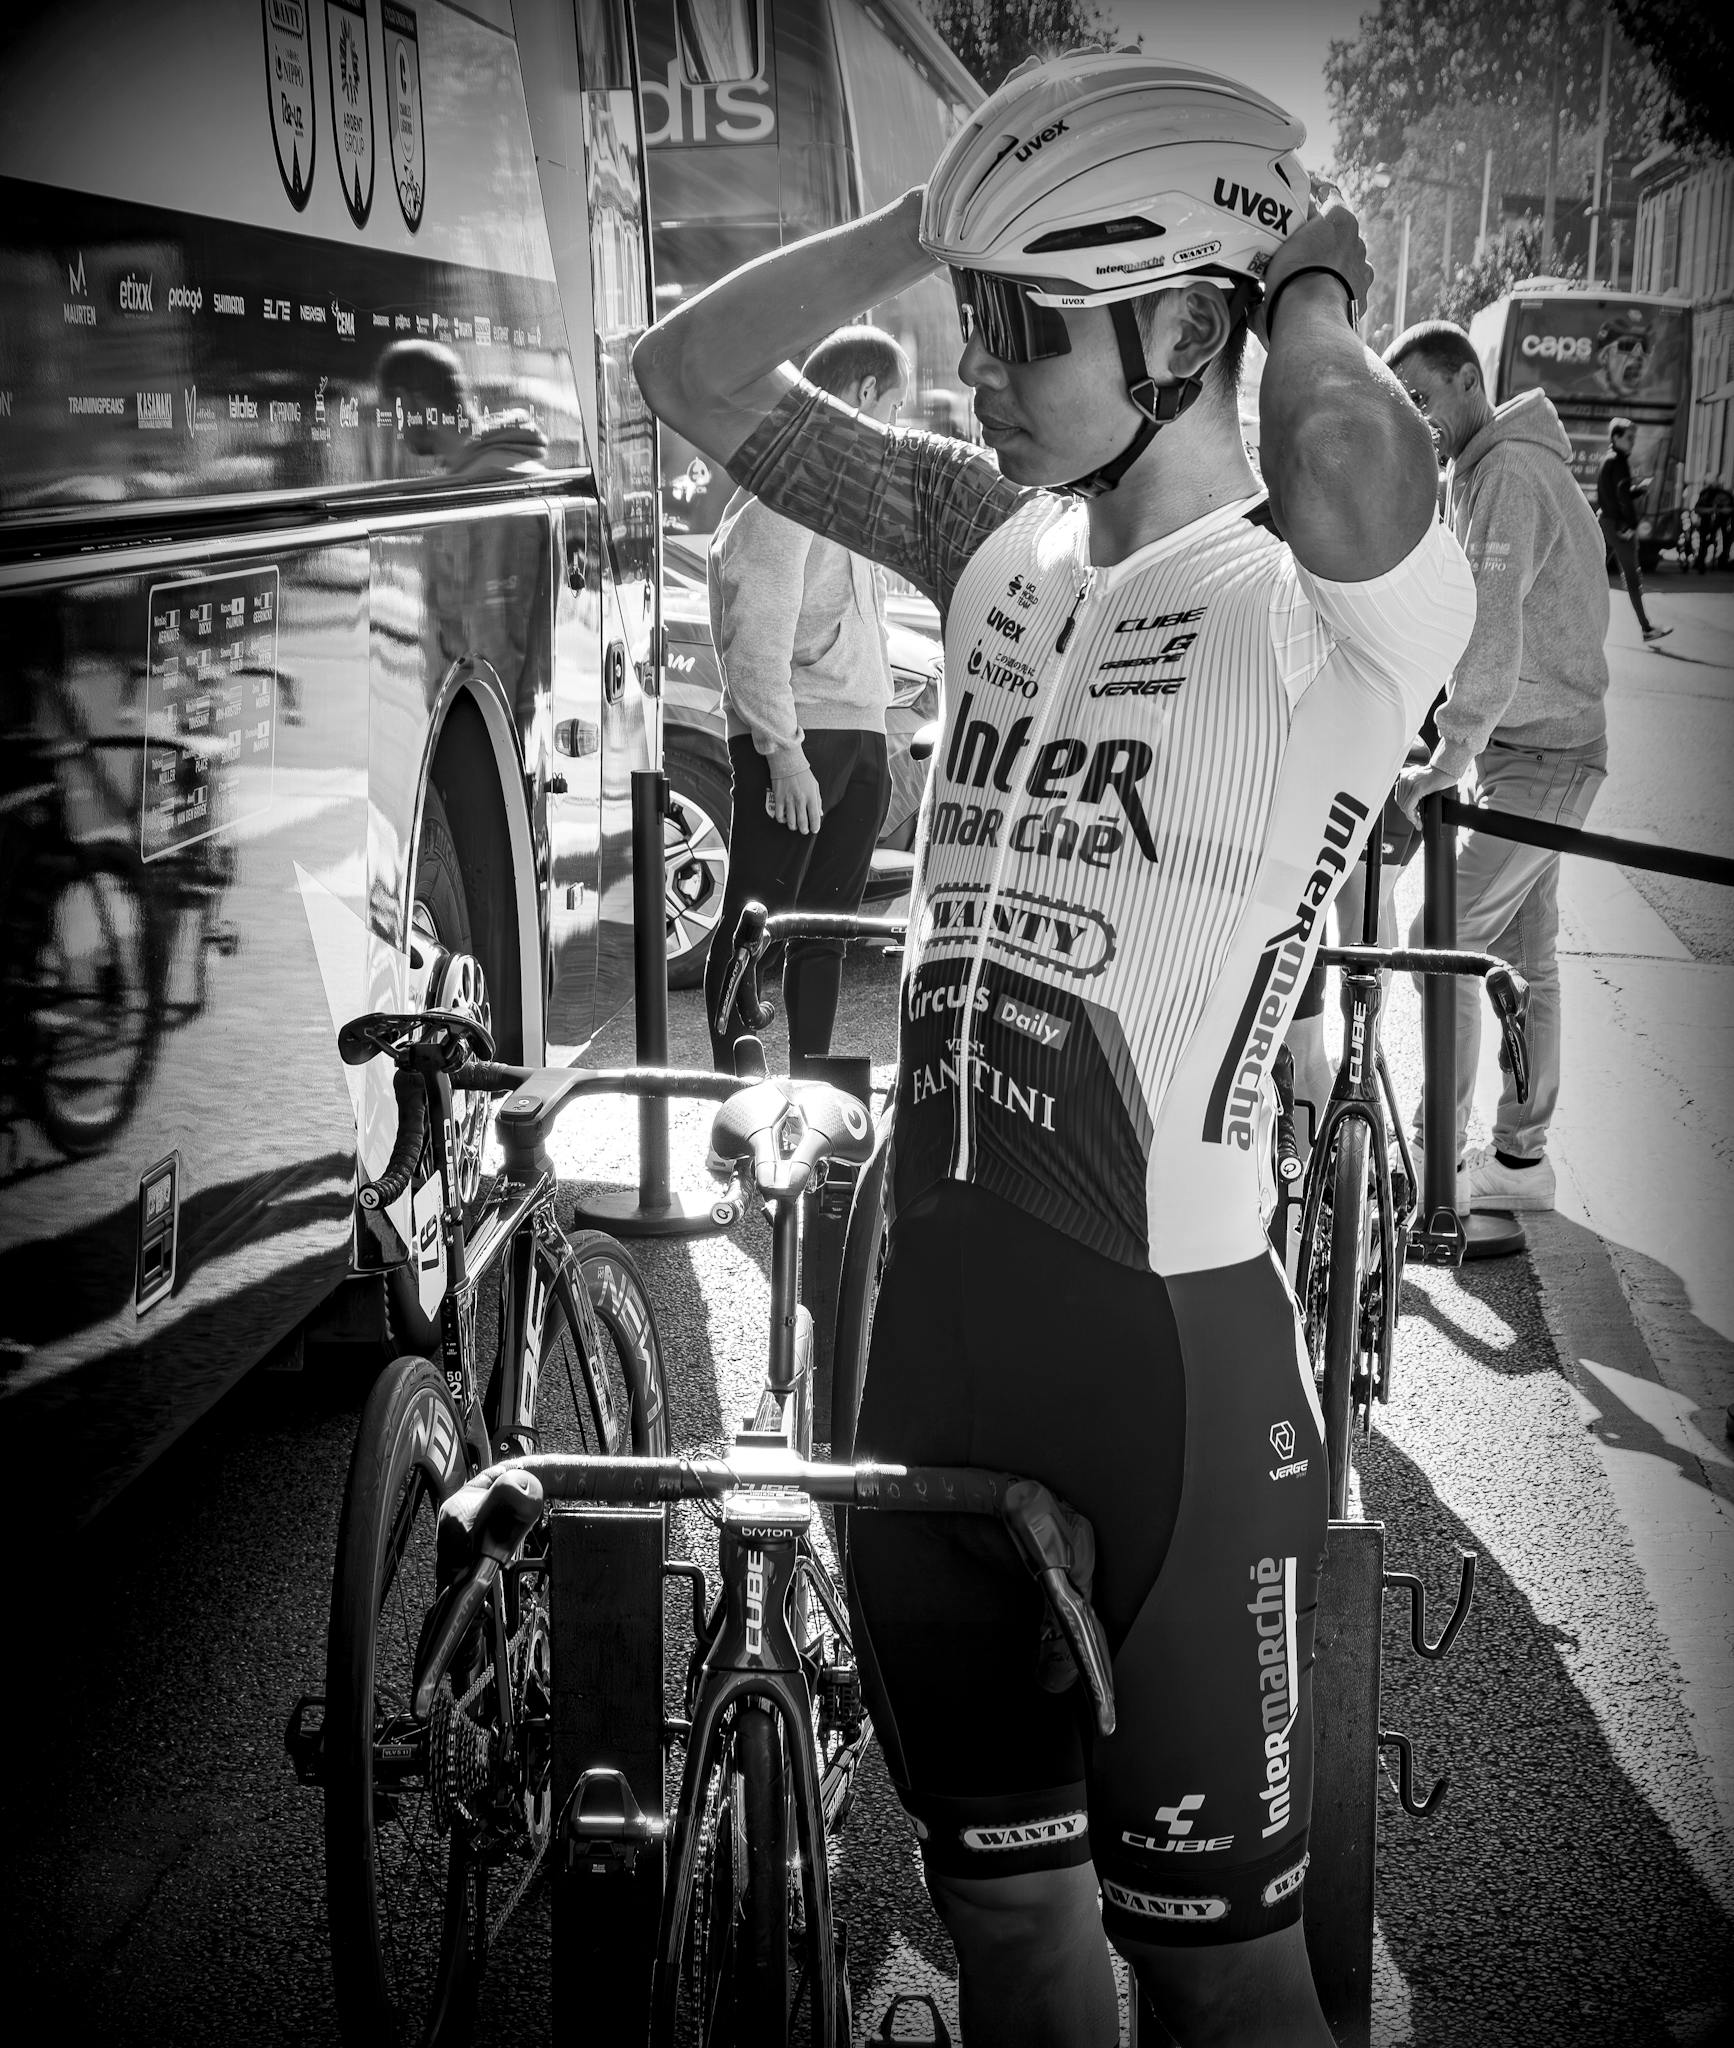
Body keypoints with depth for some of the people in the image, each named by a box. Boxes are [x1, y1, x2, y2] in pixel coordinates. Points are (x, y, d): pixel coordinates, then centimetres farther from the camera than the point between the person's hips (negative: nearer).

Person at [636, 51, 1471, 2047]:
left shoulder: (1328, 600, -13)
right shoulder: (1005, 543, 7)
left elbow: (1354, 465, -37)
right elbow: (693, 377, 11)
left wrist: (1310, 291, -16)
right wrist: (929, 224, 0)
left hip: (1167, 1339, -6)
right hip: (931, 1304, 7)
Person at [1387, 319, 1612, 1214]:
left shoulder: (1506, 475, -17)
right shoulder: (1508, 464, 15)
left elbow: (1491, 637, -26)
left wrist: (1447, 761, -27)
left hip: (1538, 755, -10)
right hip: (1547, 746, 10)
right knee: (1525, 956, 13)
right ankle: (1520, 1157, 21)